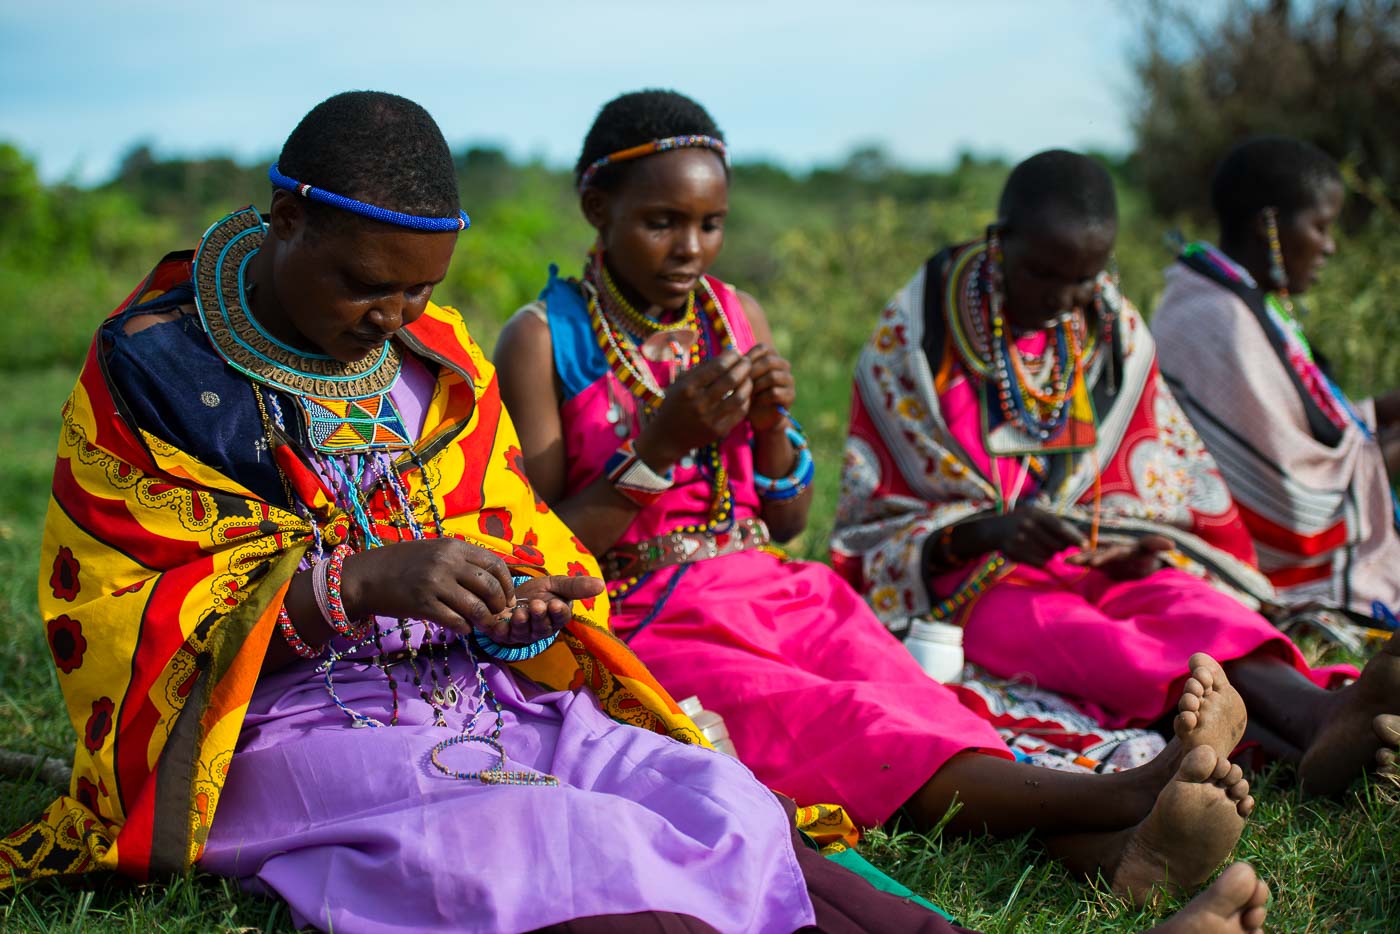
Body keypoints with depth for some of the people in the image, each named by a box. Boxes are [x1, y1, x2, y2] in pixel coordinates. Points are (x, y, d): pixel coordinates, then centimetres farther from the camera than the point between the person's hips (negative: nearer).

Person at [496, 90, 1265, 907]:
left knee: (916, 710, -27)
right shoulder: (543, 340, -2)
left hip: (776, 592, 5)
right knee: (849, 734, -32)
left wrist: (774, 429, -4)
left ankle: (1113, 846, -52)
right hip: (650, 622, -5)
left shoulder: (738, 317, 14)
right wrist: (661, 443, -17)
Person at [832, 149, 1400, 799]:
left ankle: (1321, 720, -59)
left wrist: (1138, 542, -10)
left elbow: (1155, 482, 13)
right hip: (965, 575, -4)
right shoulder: (913, 336, -3)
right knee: (1073, 634, -36)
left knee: (1194, 604, -29)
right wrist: (988, 531, -21)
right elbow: (876, 519, -3)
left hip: (1100, 564, 5)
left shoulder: (1115, 333, 9)